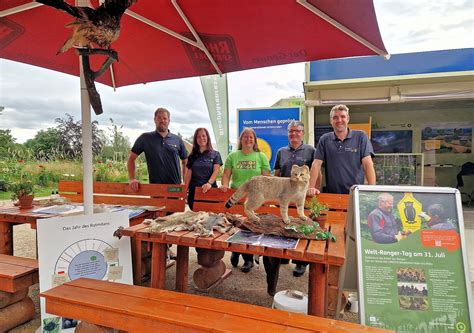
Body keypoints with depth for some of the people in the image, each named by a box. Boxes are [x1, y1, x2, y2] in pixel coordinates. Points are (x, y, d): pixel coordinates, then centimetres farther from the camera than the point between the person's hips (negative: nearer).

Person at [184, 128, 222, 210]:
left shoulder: (215, 154, 5)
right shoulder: (192, 155, 11)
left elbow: (216, 171, -6)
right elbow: (189, 174, 8)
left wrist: (209, 183, -23)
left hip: (209, 190, -2)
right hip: (193, 190, 2)